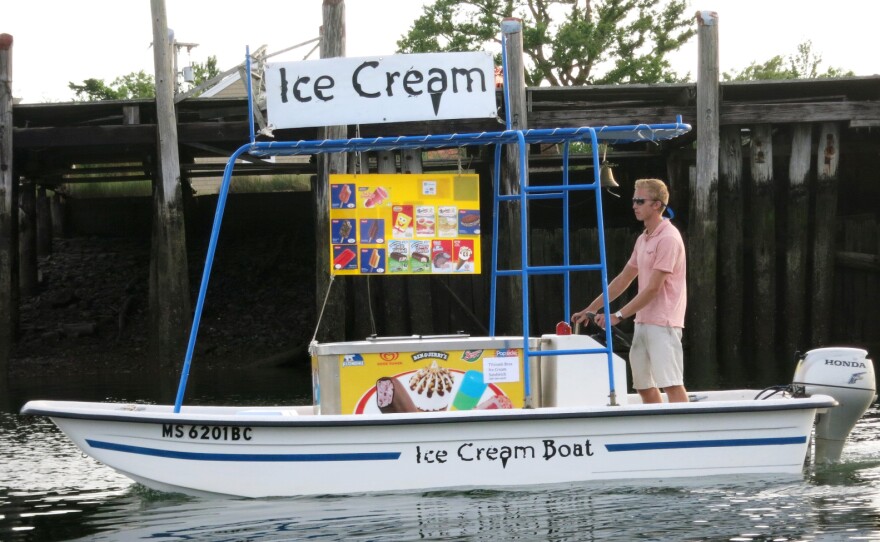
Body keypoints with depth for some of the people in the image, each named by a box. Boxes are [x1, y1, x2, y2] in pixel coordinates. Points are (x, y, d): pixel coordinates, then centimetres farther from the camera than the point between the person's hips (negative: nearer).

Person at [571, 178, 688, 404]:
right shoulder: (643, 239, 15)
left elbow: (653, 288, -17)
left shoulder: (668, 238, -13)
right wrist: (591, 309, 19)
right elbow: (623, 280, 22)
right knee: (644, 386, 7)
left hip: (663, 323, -9)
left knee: (671, 384, -13)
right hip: (643, 323, 9)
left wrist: (618, 316, -16)